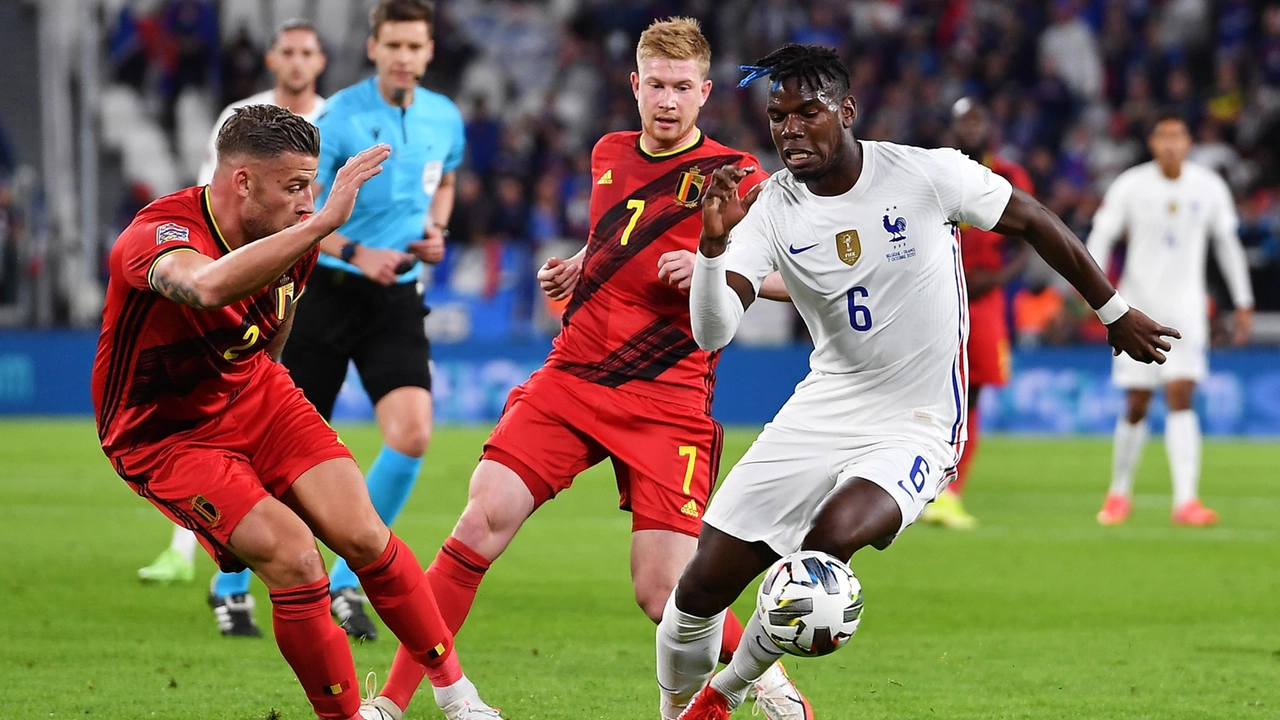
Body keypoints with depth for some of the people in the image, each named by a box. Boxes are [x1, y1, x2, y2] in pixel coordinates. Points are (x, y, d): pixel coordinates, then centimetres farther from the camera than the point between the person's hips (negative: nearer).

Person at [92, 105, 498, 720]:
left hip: (254, 396, 6)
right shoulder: (158, 236, -31)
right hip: (163, 432, -6)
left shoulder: (292, 238, -6)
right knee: (292, 556, -21)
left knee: (361, 536, -9)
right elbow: (208, 287, -56)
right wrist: (324, 222, -55)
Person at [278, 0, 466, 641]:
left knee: (412, 435, -15)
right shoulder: (339, 118, -12)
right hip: (326, 293, -4)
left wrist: (436, 230, 7)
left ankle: (346, 582, -1)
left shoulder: (445, 119, 4)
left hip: (397, 300, 4)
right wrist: (355, 252, -26)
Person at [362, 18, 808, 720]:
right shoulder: (609, 155, 14)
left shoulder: (730, 175, -2)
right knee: (482, 521, -14)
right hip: (570, 377, 4)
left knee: (662, 593, -12)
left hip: (667, 399, -4)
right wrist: (573, 269, 13)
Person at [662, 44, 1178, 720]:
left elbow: (1035, 222, 3)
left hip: (916, 428, -3)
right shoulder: (770, 208, -6)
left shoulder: (928, 174, -13)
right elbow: (712, 332, -17)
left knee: (832, 537, -32)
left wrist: (1114, 311, 12)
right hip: (822, 411, 3)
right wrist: (713, 242, -35)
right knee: (701, 587, -2)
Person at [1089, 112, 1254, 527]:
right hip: (1138, 306, 0)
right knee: (1136, 406, 2)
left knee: (1181, 398, -13)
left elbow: (1227, 244, 12)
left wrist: (1243, 303, 13)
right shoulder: (1130, 186, -3)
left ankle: (1186, 500, -19)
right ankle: (1119, 493, 22)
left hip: (1185, 307, 0)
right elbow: (1101, 236, -1)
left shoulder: (1209, 188, 2)